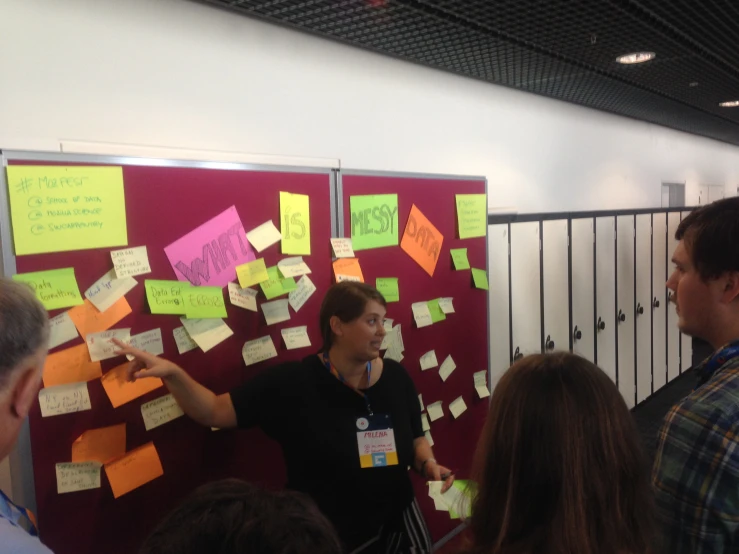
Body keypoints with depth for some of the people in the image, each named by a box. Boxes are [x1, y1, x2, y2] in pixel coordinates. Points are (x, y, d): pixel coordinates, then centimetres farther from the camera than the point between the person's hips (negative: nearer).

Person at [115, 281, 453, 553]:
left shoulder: (396, 378, -5)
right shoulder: (293, 383, -16)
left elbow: (415, 439, 7)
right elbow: (214, 412, -14)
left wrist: (428, 464, -12)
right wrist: (173, 374, -28)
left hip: (397, 526, 4)